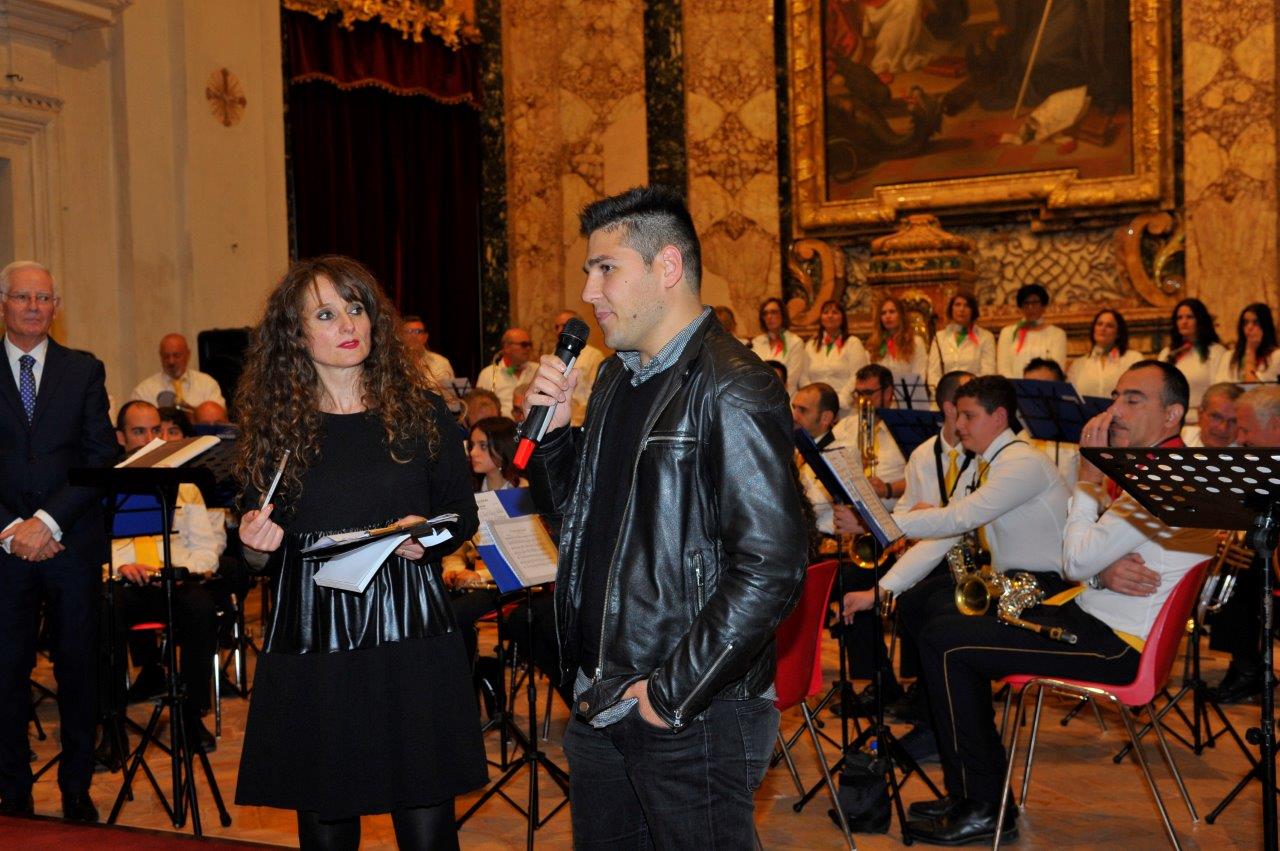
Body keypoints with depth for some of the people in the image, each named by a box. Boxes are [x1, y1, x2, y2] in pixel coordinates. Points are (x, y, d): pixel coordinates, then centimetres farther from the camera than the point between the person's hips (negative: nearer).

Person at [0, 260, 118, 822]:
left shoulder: (85, 370, 6)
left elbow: (101, 458, -1)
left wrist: (48, 521, -11)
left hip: (72, 544, 0)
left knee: (78, 669, 6)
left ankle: (77, 790, 17)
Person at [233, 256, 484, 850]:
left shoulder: (420, 411, 2)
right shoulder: (273, 424, 5)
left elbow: (462, 514, 9)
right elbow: (256, 553, 11)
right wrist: (256, 543, -11)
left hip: (411, 638, -1)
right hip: (309, 647, 1)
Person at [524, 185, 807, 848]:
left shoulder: (731, 388, -16)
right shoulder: (615, 378, 11)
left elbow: (770, 567, -22)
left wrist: (671, 694, -18)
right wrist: (554, 425, 1)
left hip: (691, 719, -8)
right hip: (597, 705, 8)